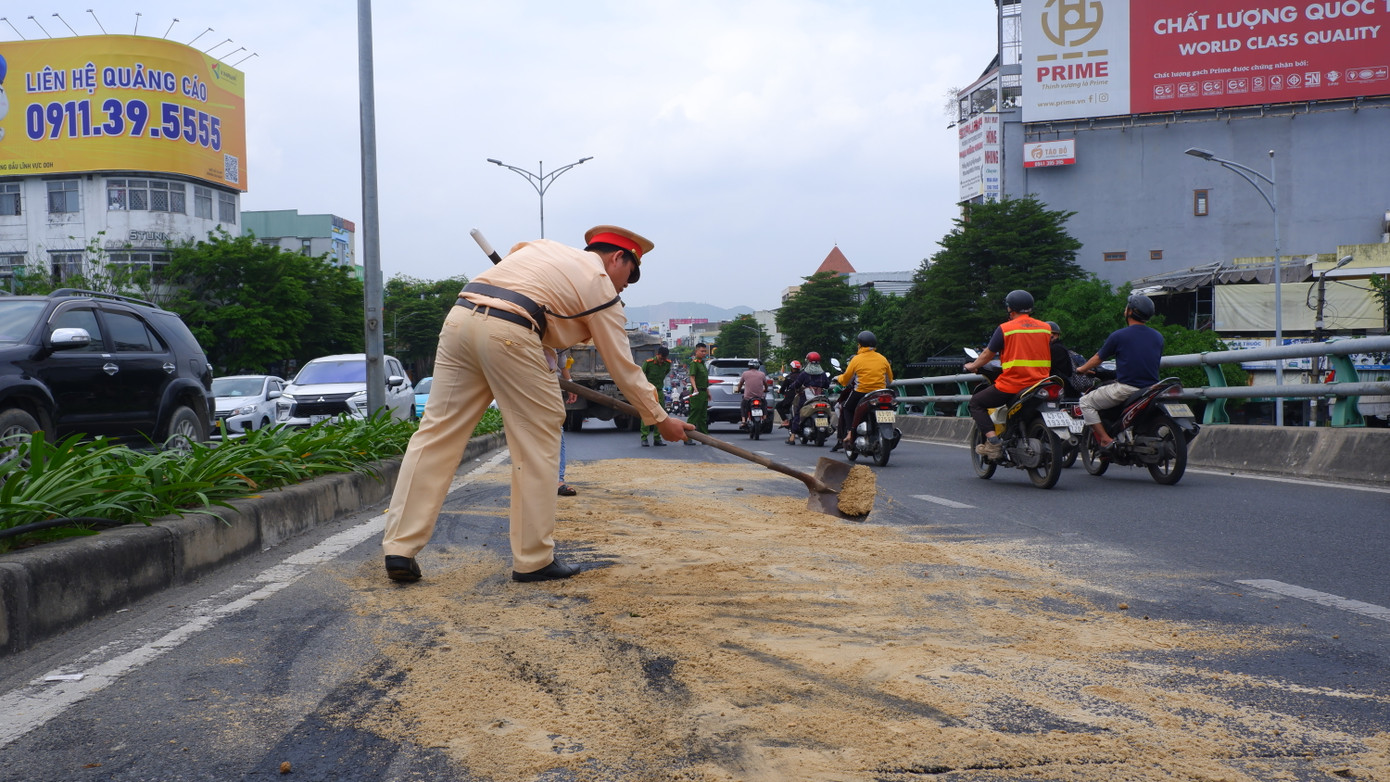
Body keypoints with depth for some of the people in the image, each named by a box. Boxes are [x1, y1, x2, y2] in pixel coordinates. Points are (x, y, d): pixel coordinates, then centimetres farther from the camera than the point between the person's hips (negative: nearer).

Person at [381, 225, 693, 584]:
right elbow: (624, 367, 13)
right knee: (537, 439, 5)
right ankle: (533, 559, 8)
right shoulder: (602, 287, 13)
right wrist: (661, 419, 22)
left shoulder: (544, 246, 30)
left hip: (460, 316, 7)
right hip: (508, 333, -6)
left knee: (437, 431, 6)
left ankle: (399, 548, 4)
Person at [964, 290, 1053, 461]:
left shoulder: (1005, 328, -4)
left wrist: (972, 366, 24)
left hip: (1012, 385, -6)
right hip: (1040, 385, 6)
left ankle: (992, 440, -8)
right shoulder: (1046, 328, 10)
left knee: (976, 402, 8)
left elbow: (988, 354, 5)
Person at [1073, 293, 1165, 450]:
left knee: (1086, 402, 7)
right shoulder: (1158, 337, 11)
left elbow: (1098, 358, 7)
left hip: (1125, 388, -6)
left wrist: (1082, 369, 26)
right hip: (1151, 389, 6)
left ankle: (1106, 440, -5)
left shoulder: (1119, 335, -6)